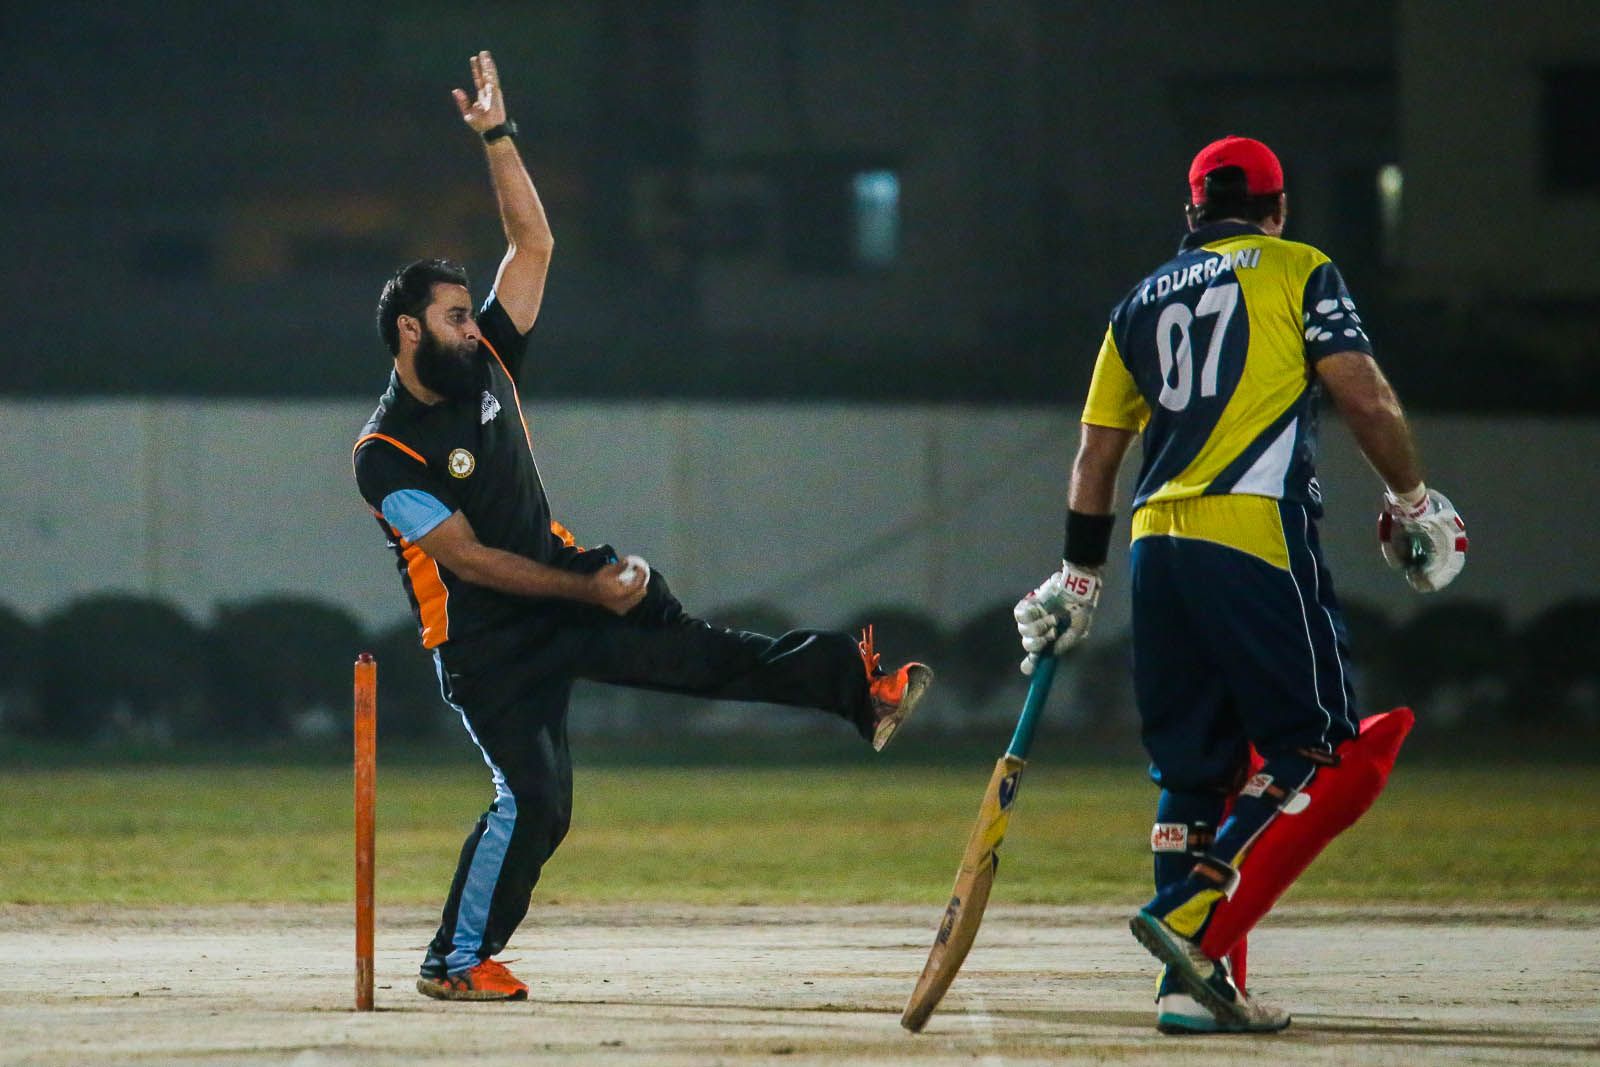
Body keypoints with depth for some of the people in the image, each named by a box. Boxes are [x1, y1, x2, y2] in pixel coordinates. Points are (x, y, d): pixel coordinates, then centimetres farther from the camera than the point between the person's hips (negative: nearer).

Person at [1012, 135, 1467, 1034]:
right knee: (1314, 742, 0)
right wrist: (1414, 501, 6)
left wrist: (1078, 580, 25)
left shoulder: (1142, 303, 21)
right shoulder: (1298, 271, 7)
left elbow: (1097, 455, 21)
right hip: (1257, 534, -6)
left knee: (1193, 764, 10)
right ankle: (1190, 917, -17)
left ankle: (1192, 983, 3)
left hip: (1159, 545, 6)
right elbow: (1362, 394, -5)